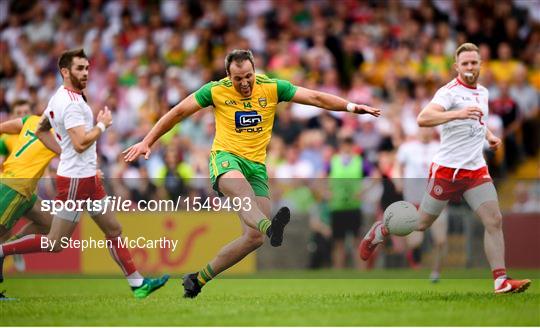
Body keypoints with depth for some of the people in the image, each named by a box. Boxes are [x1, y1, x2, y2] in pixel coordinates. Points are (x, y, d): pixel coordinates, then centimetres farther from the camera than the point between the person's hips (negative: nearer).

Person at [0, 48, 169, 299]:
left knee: (113, 230, 9)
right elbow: (81, 143, -27)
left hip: (87, 177, 10)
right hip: (76, 179, -10)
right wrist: (102, 125, -13)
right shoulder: (71, 103, -19)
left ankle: (138, 284, 11)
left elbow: (40, 130, 22)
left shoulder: (60, 98, 11)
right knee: (55, 243, -4)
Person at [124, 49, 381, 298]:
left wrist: (351, 106, -11)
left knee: (255, 237, -10)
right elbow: (178, 112, 5)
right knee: (242, 188, -41)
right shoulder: (216, 90, -1)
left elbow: (315, 98, 0)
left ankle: (199, 279, 2)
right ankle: (270, 227, -71)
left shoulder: (272, 88, 2)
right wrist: (147, 142, 4)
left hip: (256, 164, 3)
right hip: (226, 158, -3)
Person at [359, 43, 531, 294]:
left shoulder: (483, 92, 13)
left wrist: (489, 136, 14)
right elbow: (423, 119, -30)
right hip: (447, 168, -6)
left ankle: (501, 280, -9)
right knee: (421, 224, 5)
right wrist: (458, 113, -42)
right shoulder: (449, 92, -13)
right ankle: (379, 232, 31)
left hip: (476, 170, 6)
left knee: (494, 220, -9)